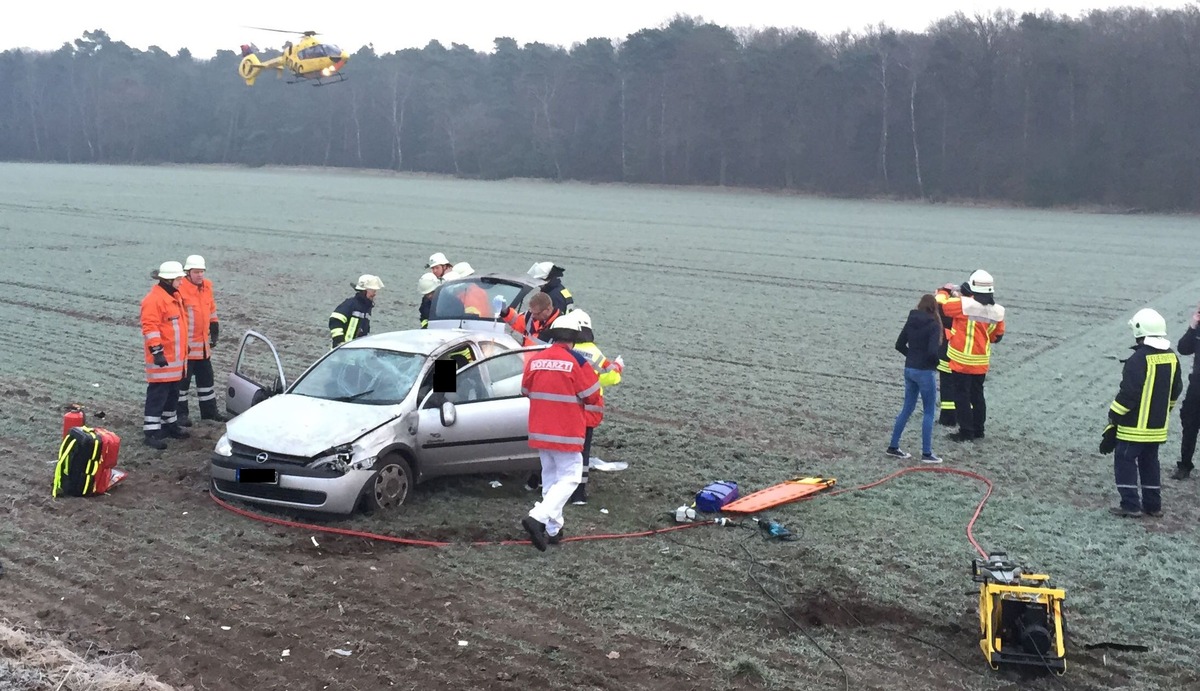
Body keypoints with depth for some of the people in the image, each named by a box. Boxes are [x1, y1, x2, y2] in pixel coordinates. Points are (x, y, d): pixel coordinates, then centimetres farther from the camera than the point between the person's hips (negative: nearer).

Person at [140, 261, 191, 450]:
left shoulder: (175, 295, 14)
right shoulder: (154, 299, -17)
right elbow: (150, 328, -23)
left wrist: (184, 348, 28)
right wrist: (157, 351, -28)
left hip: (177, 356, 10)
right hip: (162, 357, -10)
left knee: (173, 393, 18)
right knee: (157, 394, -6)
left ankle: (169, 424, 31)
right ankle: (152, 432, -3)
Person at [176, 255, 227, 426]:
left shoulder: (207, 287, 8)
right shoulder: (180, 289, -16)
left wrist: (214, 330, 18)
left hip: (203, 344, 8)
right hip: (185, 345, -8)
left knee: (206, 378, 16)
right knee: (183, 379, 2)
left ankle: (209, 410, 28)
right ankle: (180, 414, 12)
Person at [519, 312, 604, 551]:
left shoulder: (534, 360, 0)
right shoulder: (577, 362, -14)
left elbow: (526, 390, 14)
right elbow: (592, 396, -6)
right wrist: (596, 414, 15)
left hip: (539, 431, 6)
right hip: (566, 433, -6)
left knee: (550, 477, 18)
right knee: (569, 478, 2)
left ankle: (552, 530, 22)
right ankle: (538, 518, -16)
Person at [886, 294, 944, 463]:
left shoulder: (911, 321, 5)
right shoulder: (933, 325, -14)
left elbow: (899, 345, 7)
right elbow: (933, 351, -23)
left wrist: (912, 355, 11)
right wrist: (936, 361, -4)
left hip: (909, 369, 6)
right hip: (925, 372, -6)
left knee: (907, 408, 16)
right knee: (929, 412, 4)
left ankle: (893, 447, 18)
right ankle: (926, 453, 6)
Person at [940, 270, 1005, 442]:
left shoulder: (964, 305, -21)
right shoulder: (997, 311, -1)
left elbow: (941, 305, -11)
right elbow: (997, 336, 9)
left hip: (962, 360, -6)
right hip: (981, 362, 6)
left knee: (962, 396, 2)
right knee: (977, 395, 17)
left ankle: (966, 431, 4)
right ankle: (978, 430, 24)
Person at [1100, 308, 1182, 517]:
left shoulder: (1139, 359, -21)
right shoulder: (1172, 357, 3)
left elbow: (1127, 394, -21)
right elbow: (1175, 390, 15)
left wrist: (1113, 418, -11)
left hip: (1135, 425, -7)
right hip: (1158, 426, 7)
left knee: (1125, 461, 2)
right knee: (1150, 462, 18)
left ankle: (1131, 505, 1)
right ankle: (1153, 505, 22)